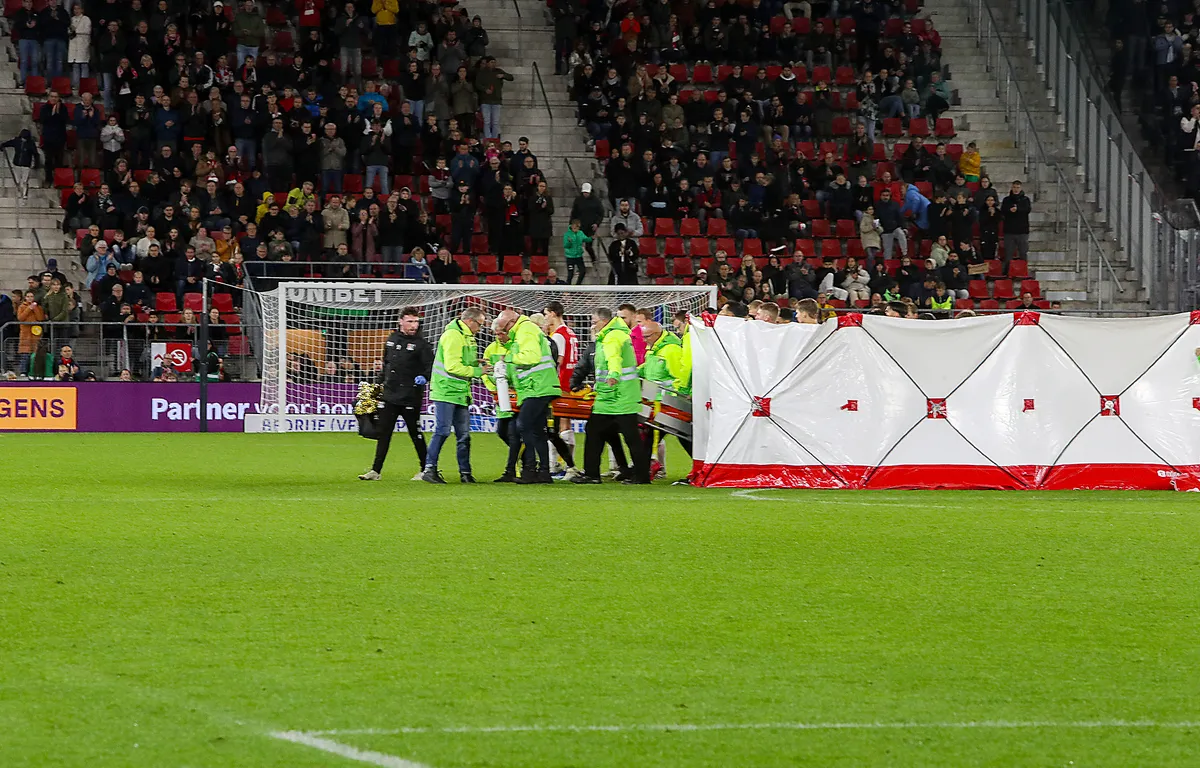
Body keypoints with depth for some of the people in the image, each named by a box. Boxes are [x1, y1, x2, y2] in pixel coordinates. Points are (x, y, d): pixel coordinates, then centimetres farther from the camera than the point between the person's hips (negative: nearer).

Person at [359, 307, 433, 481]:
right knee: (383, 434, 5)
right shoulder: (392, 339, 12)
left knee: (416, 434, 1)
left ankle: (425, 469, 12)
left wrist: (424, 377, -29)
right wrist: (377, 383, 20)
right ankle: (376, 470, 8)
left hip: (410, 397, -5)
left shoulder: (421, 344, -5)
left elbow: (431, 367, -10)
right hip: (390, 395, 5)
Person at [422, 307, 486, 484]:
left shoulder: (467, 336, 18)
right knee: (442, 431, -12)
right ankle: (429, 469, -9)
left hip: (460, 394, 9)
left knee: (464, 435, 8)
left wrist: (475, 363, 3)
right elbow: (452, 366, -22)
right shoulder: (453, 335, -14)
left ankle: (465, 472, 12)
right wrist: (476, 371, -17)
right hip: (446, 391, -9)